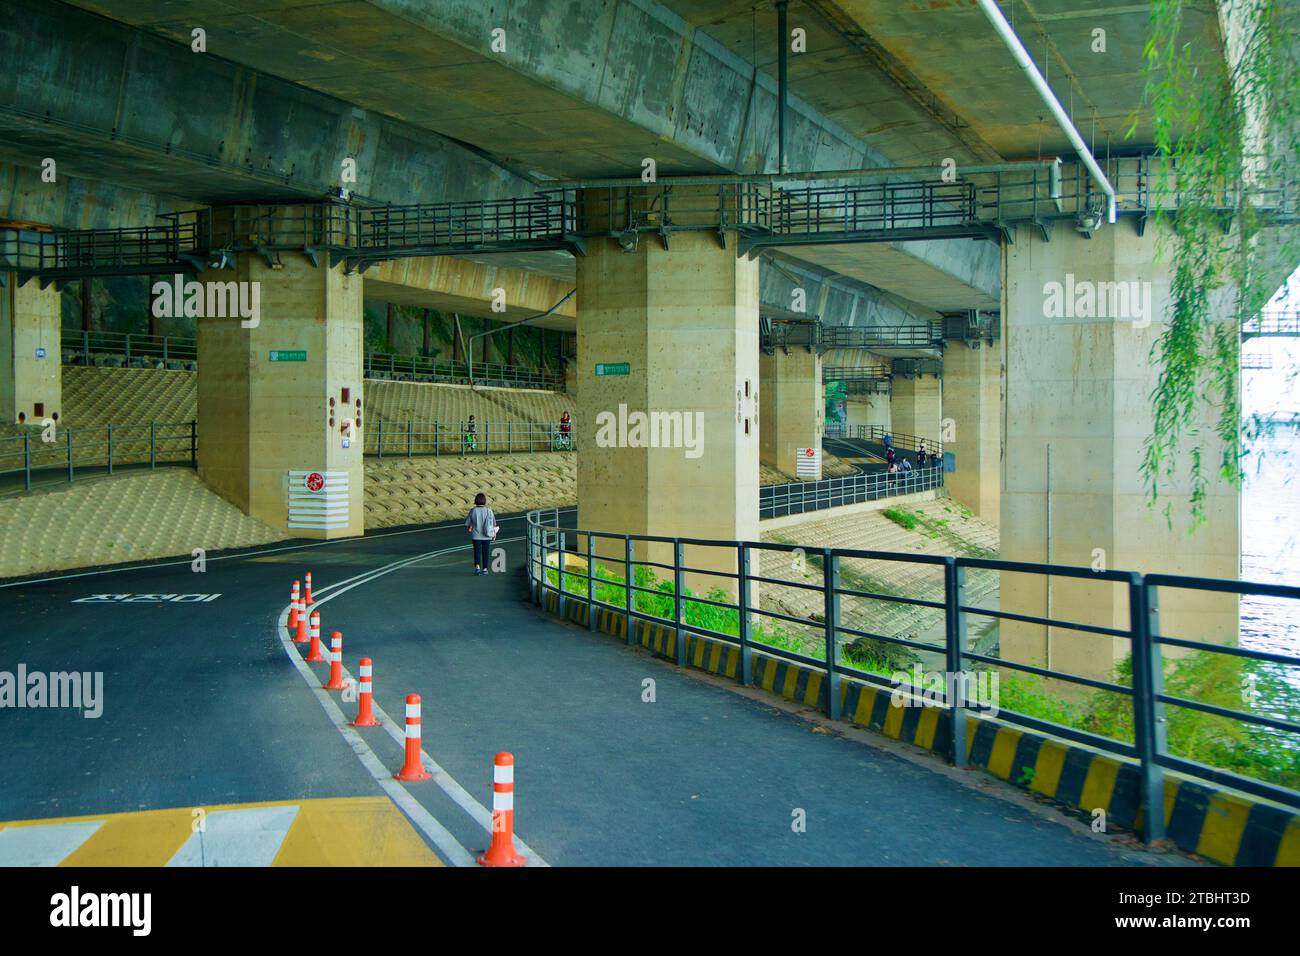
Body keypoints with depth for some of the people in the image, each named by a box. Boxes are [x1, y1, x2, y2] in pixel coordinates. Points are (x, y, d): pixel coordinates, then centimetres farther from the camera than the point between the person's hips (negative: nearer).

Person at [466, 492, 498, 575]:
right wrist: (494, 533, 12)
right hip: (486, 536, 1)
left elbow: (468, 523, -1)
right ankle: (485, 568, 13)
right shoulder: (488, 510, -6)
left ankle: (477, 566, -15)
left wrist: (469, 529, 21)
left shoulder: (473, 511, -7)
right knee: (485, 552, 10)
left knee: (477, 551, 4)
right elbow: (493, 523, -1)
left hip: (476, 535, -1)